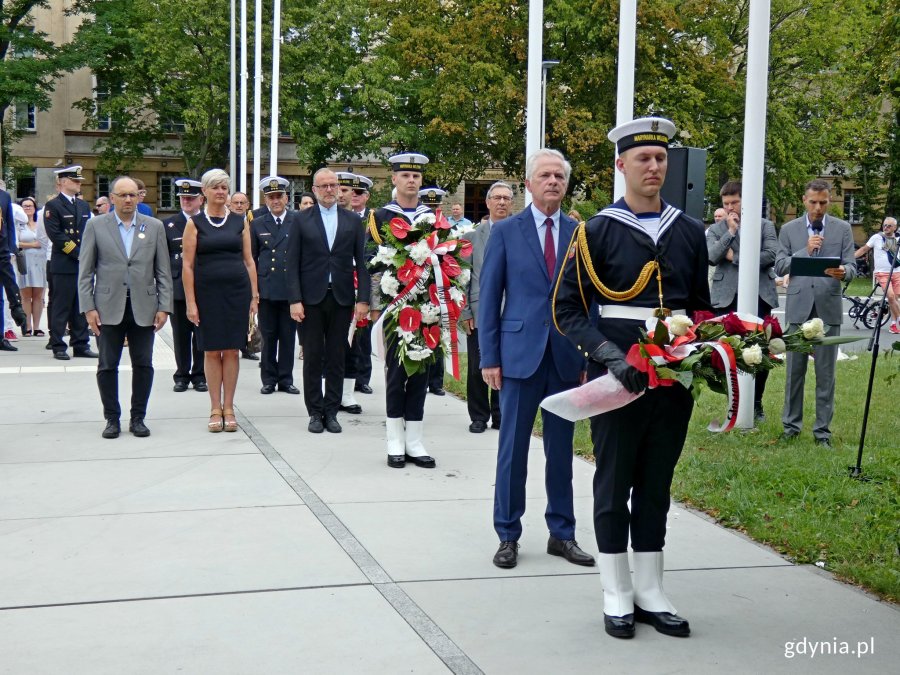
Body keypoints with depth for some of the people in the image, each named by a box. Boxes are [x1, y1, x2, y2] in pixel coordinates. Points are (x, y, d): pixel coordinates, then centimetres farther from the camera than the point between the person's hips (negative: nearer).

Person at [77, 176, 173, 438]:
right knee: (107, 366, 3)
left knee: (143, 365, 4)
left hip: (144, 308, 1)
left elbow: (163, 271, 7)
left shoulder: (154, 227, 7)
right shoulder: (95, 226, 4)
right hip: (108, 308, -1)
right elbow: (85, 271, 3)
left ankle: (138, 417, 15)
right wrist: (88, 308, -5)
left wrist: (164, 307, -1)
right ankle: (112, 418, 14)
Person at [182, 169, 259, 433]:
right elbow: (187, 265, -1)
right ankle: (216, 409, 11)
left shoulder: (240, 221, 8)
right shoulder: (195, 223, 2)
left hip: (237, 292, 1)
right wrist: (190, 302, -8)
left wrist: (254, 295, 3)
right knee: (212, 351, 3)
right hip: (207, 293, -1)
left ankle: (229, 408, 12)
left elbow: (249, 261, 9)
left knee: (231, 351, 3)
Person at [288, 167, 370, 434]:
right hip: (311, 298, -1)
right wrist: (295, 300, -8)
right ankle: (315, 412, 11)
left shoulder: (353, 221, 7)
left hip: (342, 298, 1)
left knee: (336, 357, 6)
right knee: (313, 357, 3)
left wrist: (363, 299, -3)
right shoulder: (302, 220, 3)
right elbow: (293, 263, 0)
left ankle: (331, 412, 13)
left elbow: (361, 262, 5)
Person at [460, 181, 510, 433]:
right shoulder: (472, 235, 5)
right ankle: (479, 417, 17)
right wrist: (464, 312, -2)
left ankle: (500, 416, 19)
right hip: (479, 313, 0)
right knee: (477, 368, 4)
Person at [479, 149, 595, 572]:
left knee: (561, 449, 10)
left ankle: (561, 533, 22)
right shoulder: (506, 232, 1)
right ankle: (508, 536, 16)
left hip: (567, 358, 2)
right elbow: (488, 298, 0)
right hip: (520, 354, -2)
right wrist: (489, 358, -5)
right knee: (513, 449, 4)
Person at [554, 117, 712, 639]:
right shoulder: (597, 232, -4)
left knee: (657, 483, 12)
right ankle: (618, 595, 17)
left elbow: (702, 306, 16)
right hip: (616, 380, -4)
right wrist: (613, 358, -19)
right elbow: (568, 310, -6)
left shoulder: (690, 233, 9)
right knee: (614, 483, 6)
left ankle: (651, 592, 22)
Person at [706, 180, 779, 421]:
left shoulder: (765, 225, 7)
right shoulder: (715, 229, 11)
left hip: (759, 295, -1)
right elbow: (713, 257, -6)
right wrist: (731, 231, -9)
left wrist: (736, 258, -7)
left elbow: (771, 255, -6)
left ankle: (756, 403, 15)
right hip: (726, 296, 1)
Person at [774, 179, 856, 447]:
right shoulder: (789, 229, 7)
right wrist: (806, 251, -12)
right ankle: (791, 425, 18)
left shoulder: (842, 229, 6)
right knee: (794, 370, 7)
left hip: (828, 307, -1)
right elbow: (780, 267, 2)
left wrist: (843, 272, -21)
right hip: (798, 307, 1)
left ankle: (823, 430, 9)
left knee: (826, 373, 2)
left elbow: (851, 267, 2)